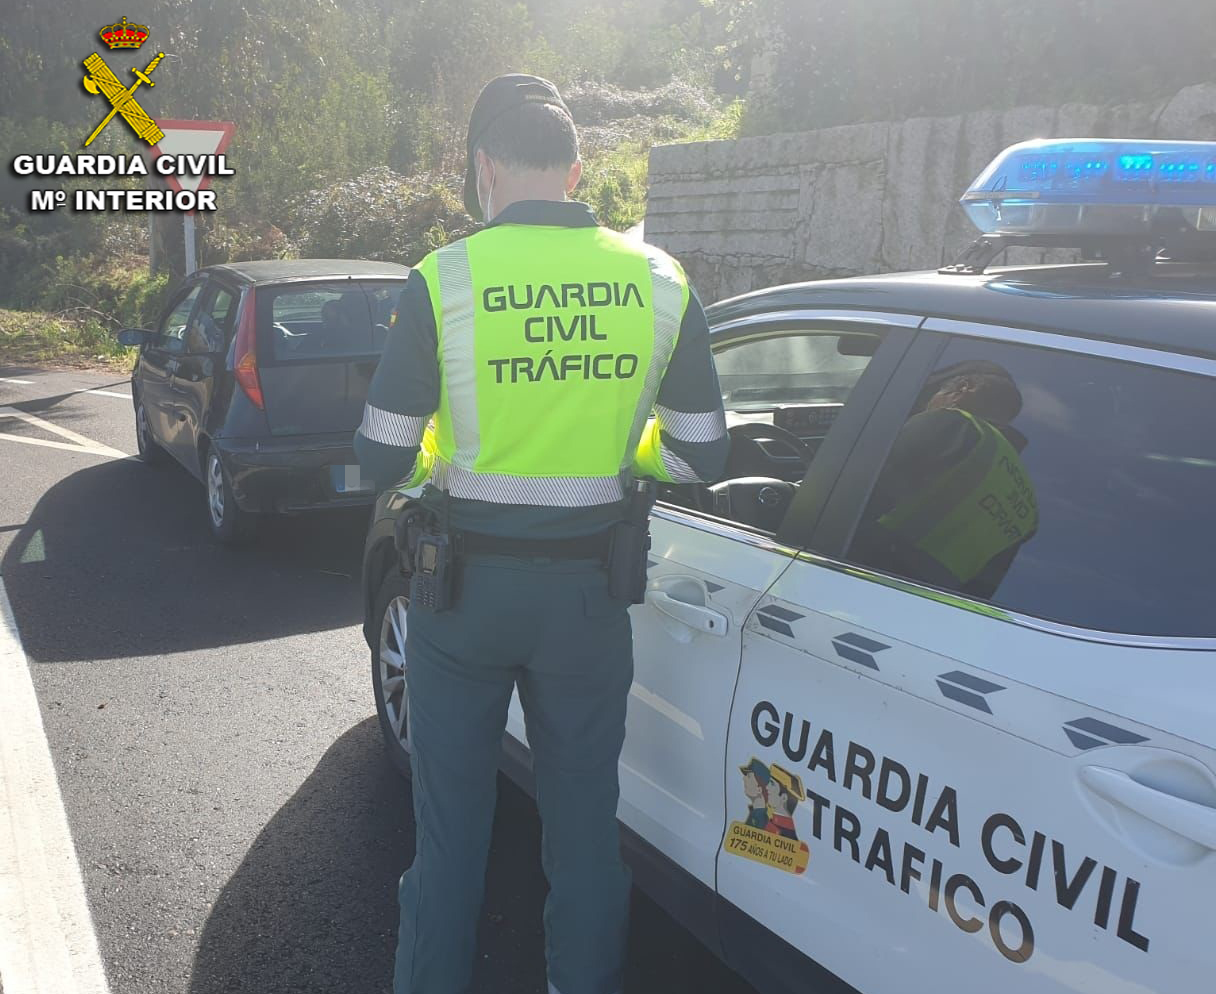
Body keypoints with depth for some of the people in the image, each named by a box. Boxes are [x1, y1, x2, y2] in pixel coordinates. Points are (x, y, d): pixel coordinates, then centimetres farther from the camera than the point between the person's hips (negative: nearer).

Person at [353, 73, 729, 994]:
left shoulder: (445, 280, -12)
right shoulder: (661, 281, -5)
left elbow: (384, 458, -8)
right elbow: (701, 454, 1)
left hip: (465, 581, -2)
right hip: (589, 585, 2)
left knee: (451, 821, 15)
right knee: (584, 817, 18)